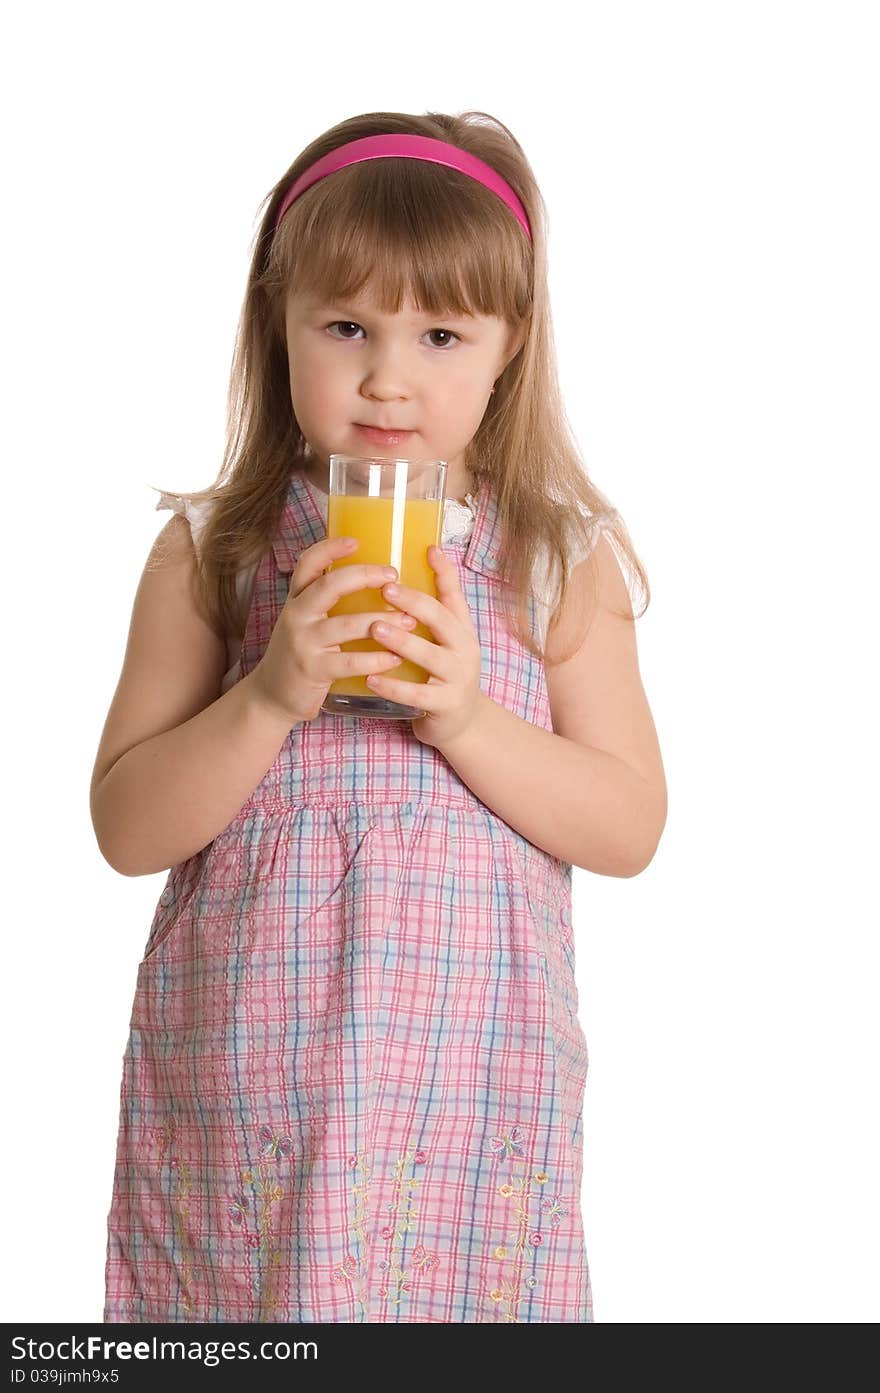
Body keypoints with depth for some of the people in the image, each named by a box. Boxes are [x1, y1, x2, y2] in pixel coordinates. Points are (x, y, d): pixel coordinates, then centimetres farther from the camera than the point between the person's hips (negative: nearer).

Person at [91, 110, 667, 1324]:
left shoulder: (560, 561, 0)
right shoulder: (207, 555, -1)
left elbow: (631, 829, -2)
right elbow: (126, 829, -3)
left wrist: (465, 718, -16)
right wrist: (271, 697, -19)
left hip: (467, 1076, 0)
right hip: (238, 1076, 0)